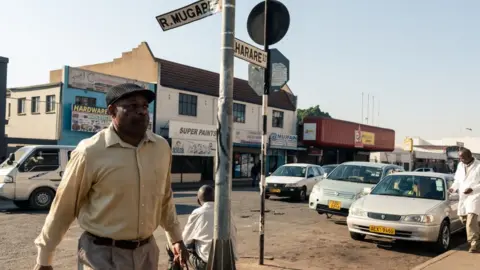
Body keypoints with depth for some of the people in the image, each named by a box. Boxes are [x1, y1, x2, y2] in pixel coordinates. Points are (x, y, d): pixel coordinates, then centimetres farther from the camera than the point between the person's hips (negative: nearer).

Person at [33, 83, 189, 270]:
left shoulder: (161, 148, -2)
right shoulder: (90, 152, -16)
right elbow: (63, 207, -7)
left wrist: (176, 238, 16)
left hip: (147, 250, 5)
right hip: (103, 254, -4)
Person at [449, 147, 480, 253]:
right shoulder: (460, 165, 11)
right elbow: (457, 180, 18)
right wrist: (453, 188, 0)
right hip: (463, 197, 7)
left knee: (471, 221, -15)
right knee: (464, 219, 12)